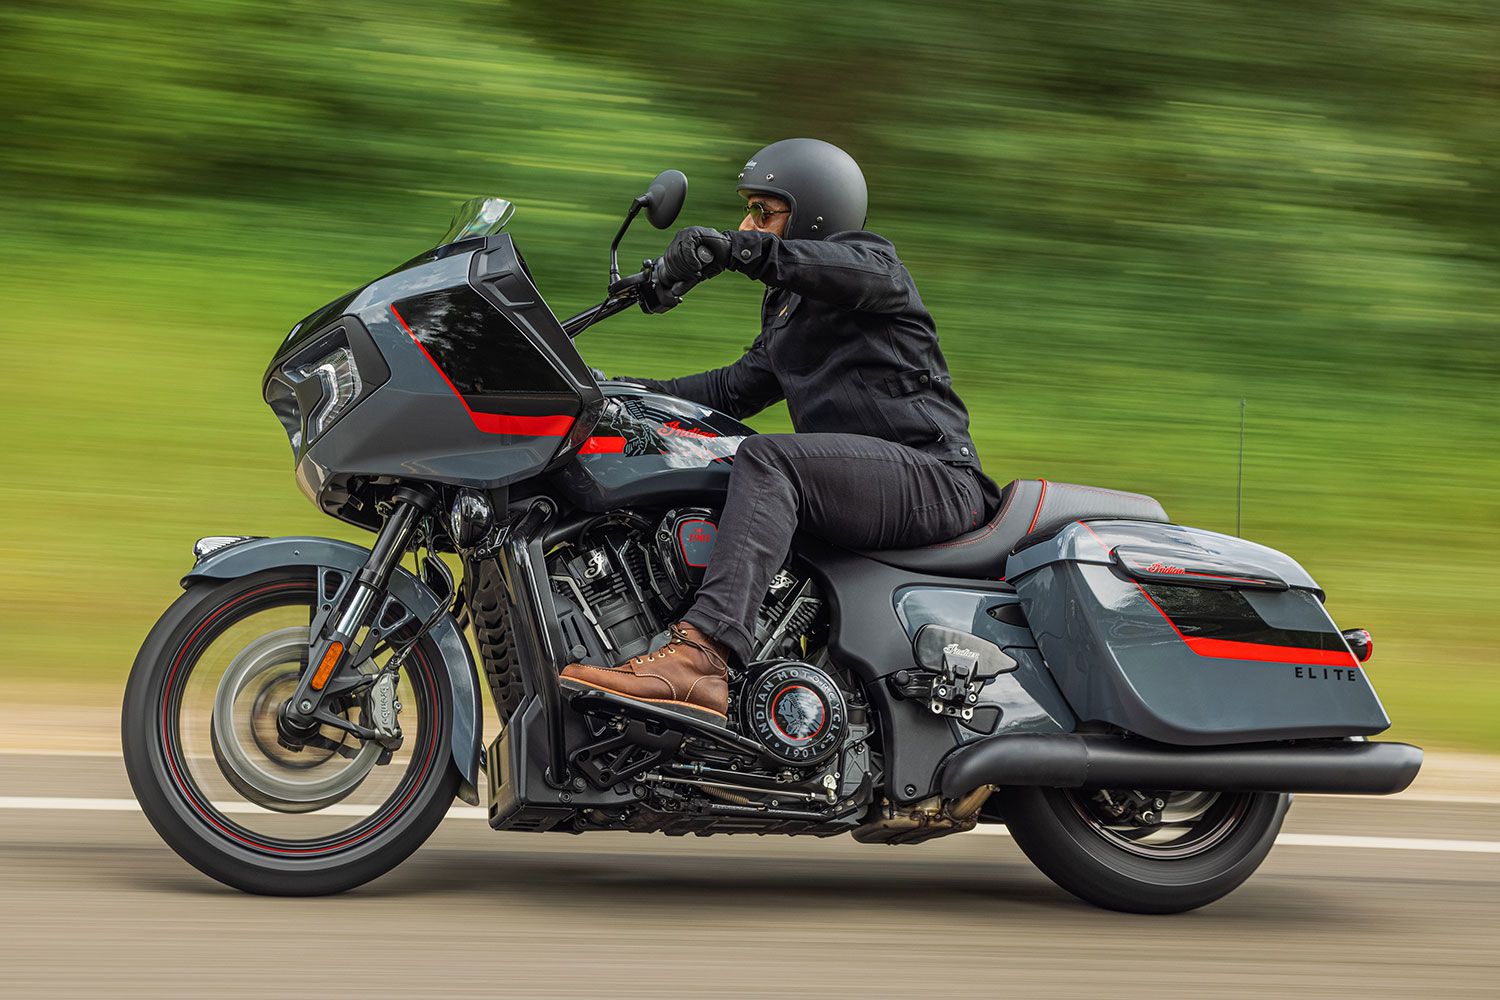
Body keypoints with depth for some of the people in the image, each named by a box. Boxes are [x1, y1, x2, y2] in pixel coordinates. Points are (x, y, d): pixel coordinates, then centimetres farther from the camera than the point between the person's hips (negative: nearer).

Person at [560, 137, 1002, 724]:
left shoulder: (869, 256, 1)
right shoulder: (785, 306, 28)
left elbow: (865, 273, -25)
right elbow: (735, 390, 29)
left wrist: (733, 249, -36)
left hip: (935, 479, -10)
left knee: (765, 460, -33)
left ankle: (701, 655, -50)